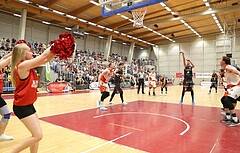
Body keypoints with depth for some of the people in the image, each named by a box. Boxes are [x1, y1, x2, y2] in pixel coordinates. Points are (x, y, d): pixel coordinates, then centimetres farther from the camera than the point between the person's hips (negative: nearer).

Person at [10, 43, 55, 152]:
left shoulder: (28, 66, 8)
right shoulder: (22, 65, -18)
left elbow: (46, 59, 8)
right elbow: (43, 56, -16)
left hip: (28, 105, 9)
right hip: (22, 106, -9)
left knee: (36, 134, 13)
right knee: (38, 135, -8)